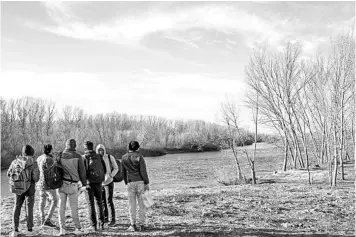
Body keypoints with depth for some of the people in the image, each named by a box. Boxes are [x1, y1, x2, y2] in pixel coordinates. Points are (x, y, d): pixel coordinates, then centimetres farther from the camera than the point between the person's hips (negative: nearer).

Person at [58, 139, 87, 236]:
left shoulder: (60, 155, 4)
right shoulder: (77, 156, -3)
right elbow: (82, 171, -1)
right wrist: (84, 184, 11)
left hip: (61, 184, 2)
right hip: (72, 184, -2)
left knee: (61, 206, 7)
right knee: (74, 207, 5)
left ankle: (62, 229, 6)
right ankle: (78, 228, 10)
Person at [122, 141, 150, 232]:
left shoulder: (124, 157, 5)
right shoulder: (139, 156, -5)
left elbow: (123, 172, 10)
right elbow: (143, 171, -8)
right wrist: (147, 183, -3)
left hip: (130, 182, 2)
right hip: (140, 182, -1)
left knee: (132, 204, 7)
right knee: (141, 203, 5)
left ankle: (133, 225, 7)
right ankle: (141, 225, 7)